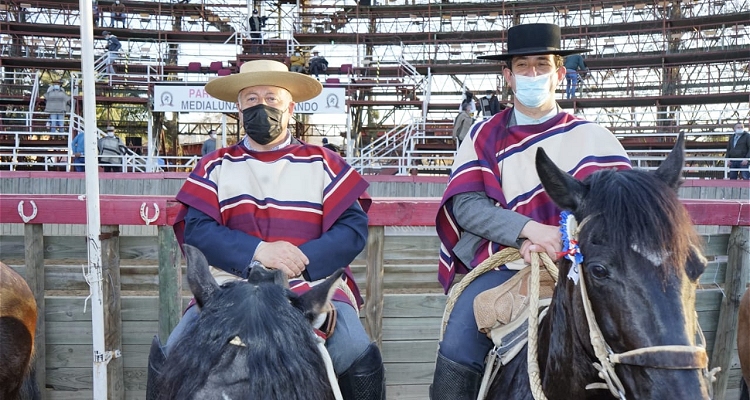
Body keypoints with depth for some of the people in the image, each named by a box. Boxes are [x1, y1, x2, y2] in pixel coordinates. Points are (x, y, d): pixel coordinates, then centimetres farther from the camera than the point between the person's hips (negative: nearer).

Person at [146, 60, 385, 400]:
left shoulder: (322, 164, 9)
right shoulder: (216, 166, 12)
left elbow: (353, 228, 0)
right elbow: (195, 229, -1)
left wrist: (301, 262, -16)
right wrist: (256, 251, -17)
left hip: (314, 284, -1)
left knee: (360, 360, -22)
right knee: (168, 356, -17)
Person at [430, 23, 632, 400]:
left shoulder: (590, 136, 7)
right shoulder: (483, 136, 8)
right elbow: (466, 204, -4)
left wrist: (562, 237, -19)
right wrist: (530, 229, -19)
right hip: (503, 263, 0)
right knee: (456, 354, -17)